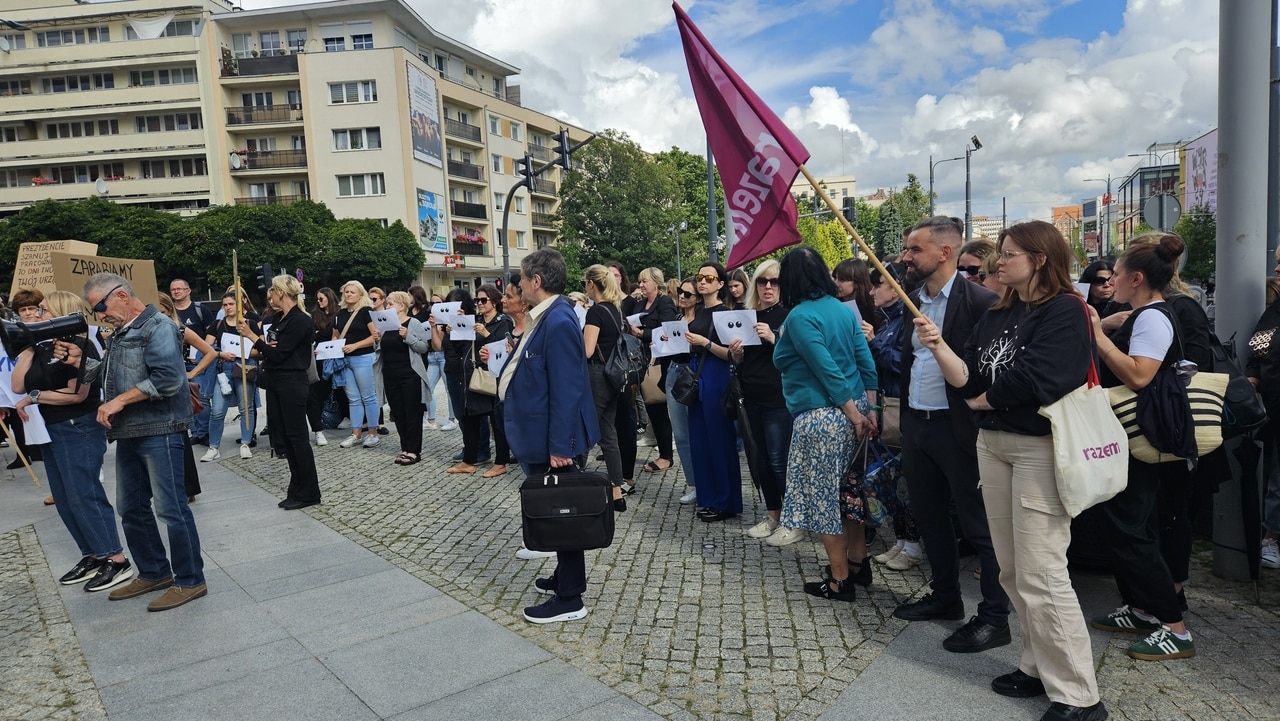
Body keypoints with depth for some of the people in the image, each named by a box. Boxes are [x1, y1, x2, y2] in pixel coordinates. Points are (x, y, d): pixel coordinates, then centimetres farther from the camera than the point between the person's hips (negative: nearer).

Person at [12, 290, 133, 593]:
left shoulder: (80, 346, -13)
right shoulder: (43, 347, 10)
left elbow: (77, 394, -17)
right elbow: (18, 386, 1)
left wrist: (34, 397, -11)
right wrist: (27, 348, 1)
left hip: (80, 431, -9)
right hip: (51, 431, 9)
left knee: (84, 496, -8)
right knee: (64, 500, 11)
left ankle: (117, 561, -3)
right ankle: (93, 556, 19)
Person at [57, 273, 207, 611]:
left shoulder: (158, 327, -11)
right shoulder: (120, 334, 18)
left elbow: (168, 378, -23)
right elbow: (107, 374, 22)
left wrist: (119, 401, -18)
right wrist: (79, 361, 5)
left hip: (159, 432, -10)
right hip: (128, 434, 10)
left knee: (170, 508, -5)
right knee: (131, 508, 15)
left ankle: (190, 581, 6)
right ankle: (154, 573, 29)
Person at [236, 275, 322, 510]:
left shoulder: (299, 321, -15)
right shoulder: (279, 318, 12)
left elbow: (278, 354, -18)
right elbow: (270, 348, 16)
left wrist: (251, 335, -15)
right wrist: (264, 351, -6)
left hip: (292, 383, -9)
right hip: (275, 382, 9)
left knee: (297, 436, -4)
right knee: (284, 435, 12)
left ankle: (309, 493, 4)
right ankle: (297, 486, 22)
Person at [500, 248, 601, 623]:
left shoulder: (559, 322, -23)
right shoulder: (543, 318, 7)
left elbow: (566, 390, -25)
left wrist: (558, 446, -24)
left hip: (552, 441, -10)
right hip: (538, 437, 10)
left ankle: (570, 599, 15)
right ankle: (564, 578, 36)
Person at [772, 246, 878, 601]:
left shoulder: (799, 316, -13)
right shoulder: (842, 309, 8)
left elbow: (827, 368, -18)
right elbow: (866, 360, 5)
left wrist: (854, 414, -14)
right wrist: (869, 409, 6)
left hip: (821, 417, -8)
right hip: (854, 410, 8)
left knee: (824, 497, 4)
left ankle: (840, 580, 14)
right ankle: (859, 562, 32)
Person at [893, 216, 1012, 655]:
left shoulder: (979, 301, -14)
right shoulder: (915, 300, 11)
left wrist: (981, 420, -16)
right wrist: (905, 416, 14)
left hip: (958, 426, -8)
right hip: (917, 424, 8)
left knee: (979, 525, 3)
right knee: (928, 516, 18)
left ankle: (994, 618, 15)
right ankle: (945, 596, 34)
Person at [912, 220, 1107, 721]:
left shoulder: (1064, 310, -9)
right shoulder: (996, 316, 14)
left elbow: (1034, 380, -21)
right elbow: (967, 379, 7)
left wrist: (983, 400, -5)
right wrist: (938, 346, -10)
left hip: (1040, 448, -8)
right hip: (992, 444, 8)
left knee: (1041, 576, -7)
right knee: (1013, 572, 12)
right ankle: (1040, 666, 26)